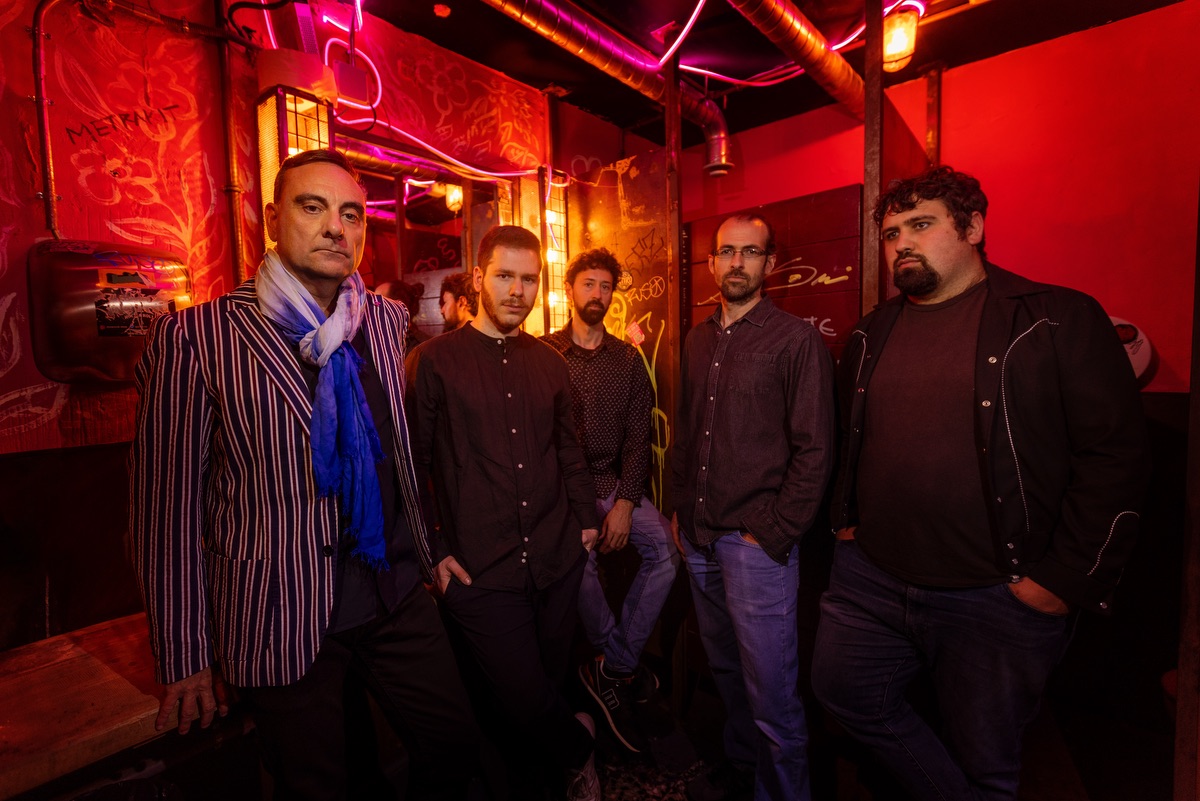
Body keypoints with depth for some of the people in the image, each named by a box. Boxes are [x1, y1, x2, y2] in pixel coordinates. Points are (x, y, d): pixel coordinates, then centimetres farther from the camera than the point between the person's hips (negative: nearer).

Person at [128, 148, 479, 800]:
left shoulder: (387, 320, 3)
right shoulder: (196, 337, -12)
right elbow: (167, 500, -8)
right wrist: (184, 655, -4)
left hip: (399, 595, 4)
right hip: (279, 620, -4)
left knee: (455, 741, 17)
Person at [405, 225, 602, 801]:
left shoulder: (549, 363, 8)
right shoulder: (435, 361, -5)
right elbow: (413, 463, -4)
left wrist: (586, 517, 9)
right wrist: (433, 552, -6)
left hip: (557, 560, 5)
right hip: (480, 571, -4)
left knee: (546, 687, 19)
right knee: (526, 702, -1)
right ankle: (577, 743, 34)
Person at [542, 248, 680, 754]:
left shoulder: (628, 359, 9)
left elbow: (638, 434, 4)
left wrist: (625, 502, -7)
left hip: (615, 481, 4)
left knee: (665, 549, -14)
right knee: (578, 558, -27)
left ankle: (612, 669, 4)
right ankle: (621, 664, 1)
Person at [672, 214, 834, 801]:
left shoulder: (796, 340, -8)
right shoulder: (697, 341, 11)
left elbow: (814, 450, -10)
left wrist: (773, 534, -12)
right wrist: (682, 510, 11)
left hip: (757, 542, -5)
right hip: (699, 537, 6)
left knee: (770, 691, 5)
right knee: (725, 668, 21)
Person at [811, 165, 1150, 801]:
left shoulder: (1060, 320, -7)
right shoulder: (872, 334, 8)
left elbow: (1117, 454, -10)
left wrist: (1067, 580, -13)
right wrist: (846, 520, 11)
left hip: (996, 599, -4)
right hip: (869, 578, 5)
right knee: (842, 691, 15)